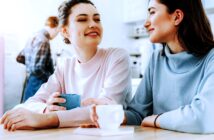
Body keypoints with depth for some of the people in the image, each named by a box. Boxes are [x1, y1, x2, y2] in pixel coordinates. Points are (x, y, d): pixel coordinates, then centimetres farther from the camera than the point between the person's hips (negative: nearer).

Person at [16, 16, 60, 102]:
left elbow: (19, 58, 19)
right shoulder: (43, 41, -19)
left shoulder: (34, 37, 9)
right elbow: (36, 69, -25)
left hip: (29, 83, 9)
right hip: (38, 85, -9)